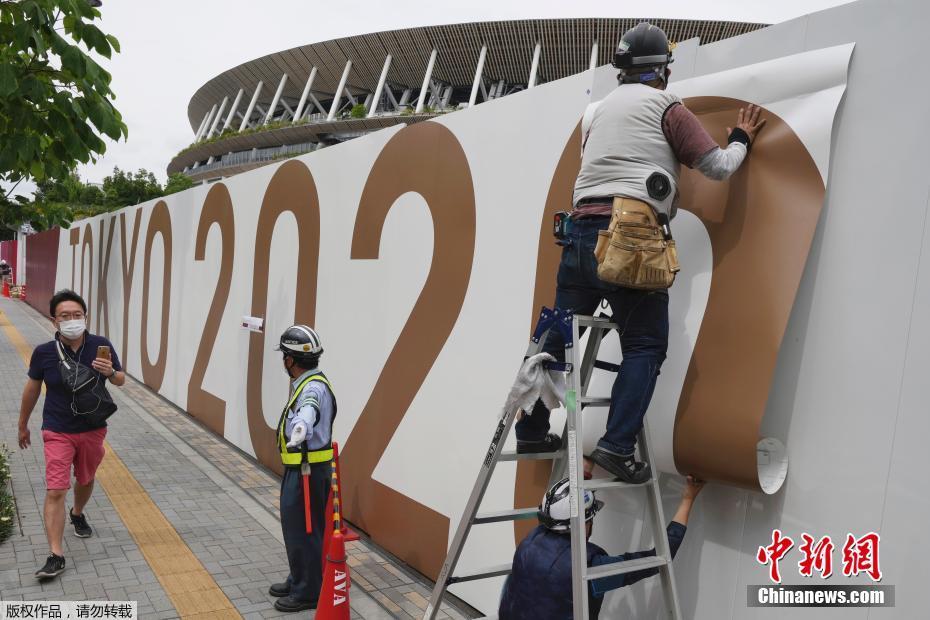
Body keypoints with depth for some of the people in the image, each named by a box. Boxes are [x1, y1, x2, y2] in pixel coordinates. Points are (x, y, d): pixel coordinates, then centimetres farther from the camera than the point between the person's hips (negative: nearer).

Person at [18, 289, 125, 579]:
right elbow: (32, 389, 3)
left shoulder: (101, 345, -13)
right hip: (57, 432, -2)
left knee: (85, 480, 23)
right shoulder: (44, 352, -14)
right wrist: (23, 425, 13)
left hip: (93, 430, 2)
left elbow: (121, 380, 0)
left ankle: (77, 514, 53)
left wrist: (110, 372, -25)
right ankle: (56, 556, -2)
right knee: (55, 491, -10)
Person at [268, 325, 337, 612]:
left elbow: (308, 412, -47)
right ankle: (298, 581, 34)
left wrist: (300, 428, -67)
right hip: (298, 469, 10)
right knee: (294, 526, 19)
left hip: (308, 472, -10)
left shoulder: (314, 388, -22)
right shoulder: (306, 383, 11)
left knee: (304, 531, 0)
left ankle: (308, 593, 13)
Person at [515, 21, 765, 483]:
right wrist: (742, 139, 25)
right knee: (645, 346, 3)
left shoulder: (598, 110, 24)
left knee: (559, 335, 13)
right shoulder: (666, 107, 6)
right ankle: (616, 446, -6)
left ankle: (531, 430, 21)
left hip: (581, 230, 6)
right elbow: (718, 167, 6)